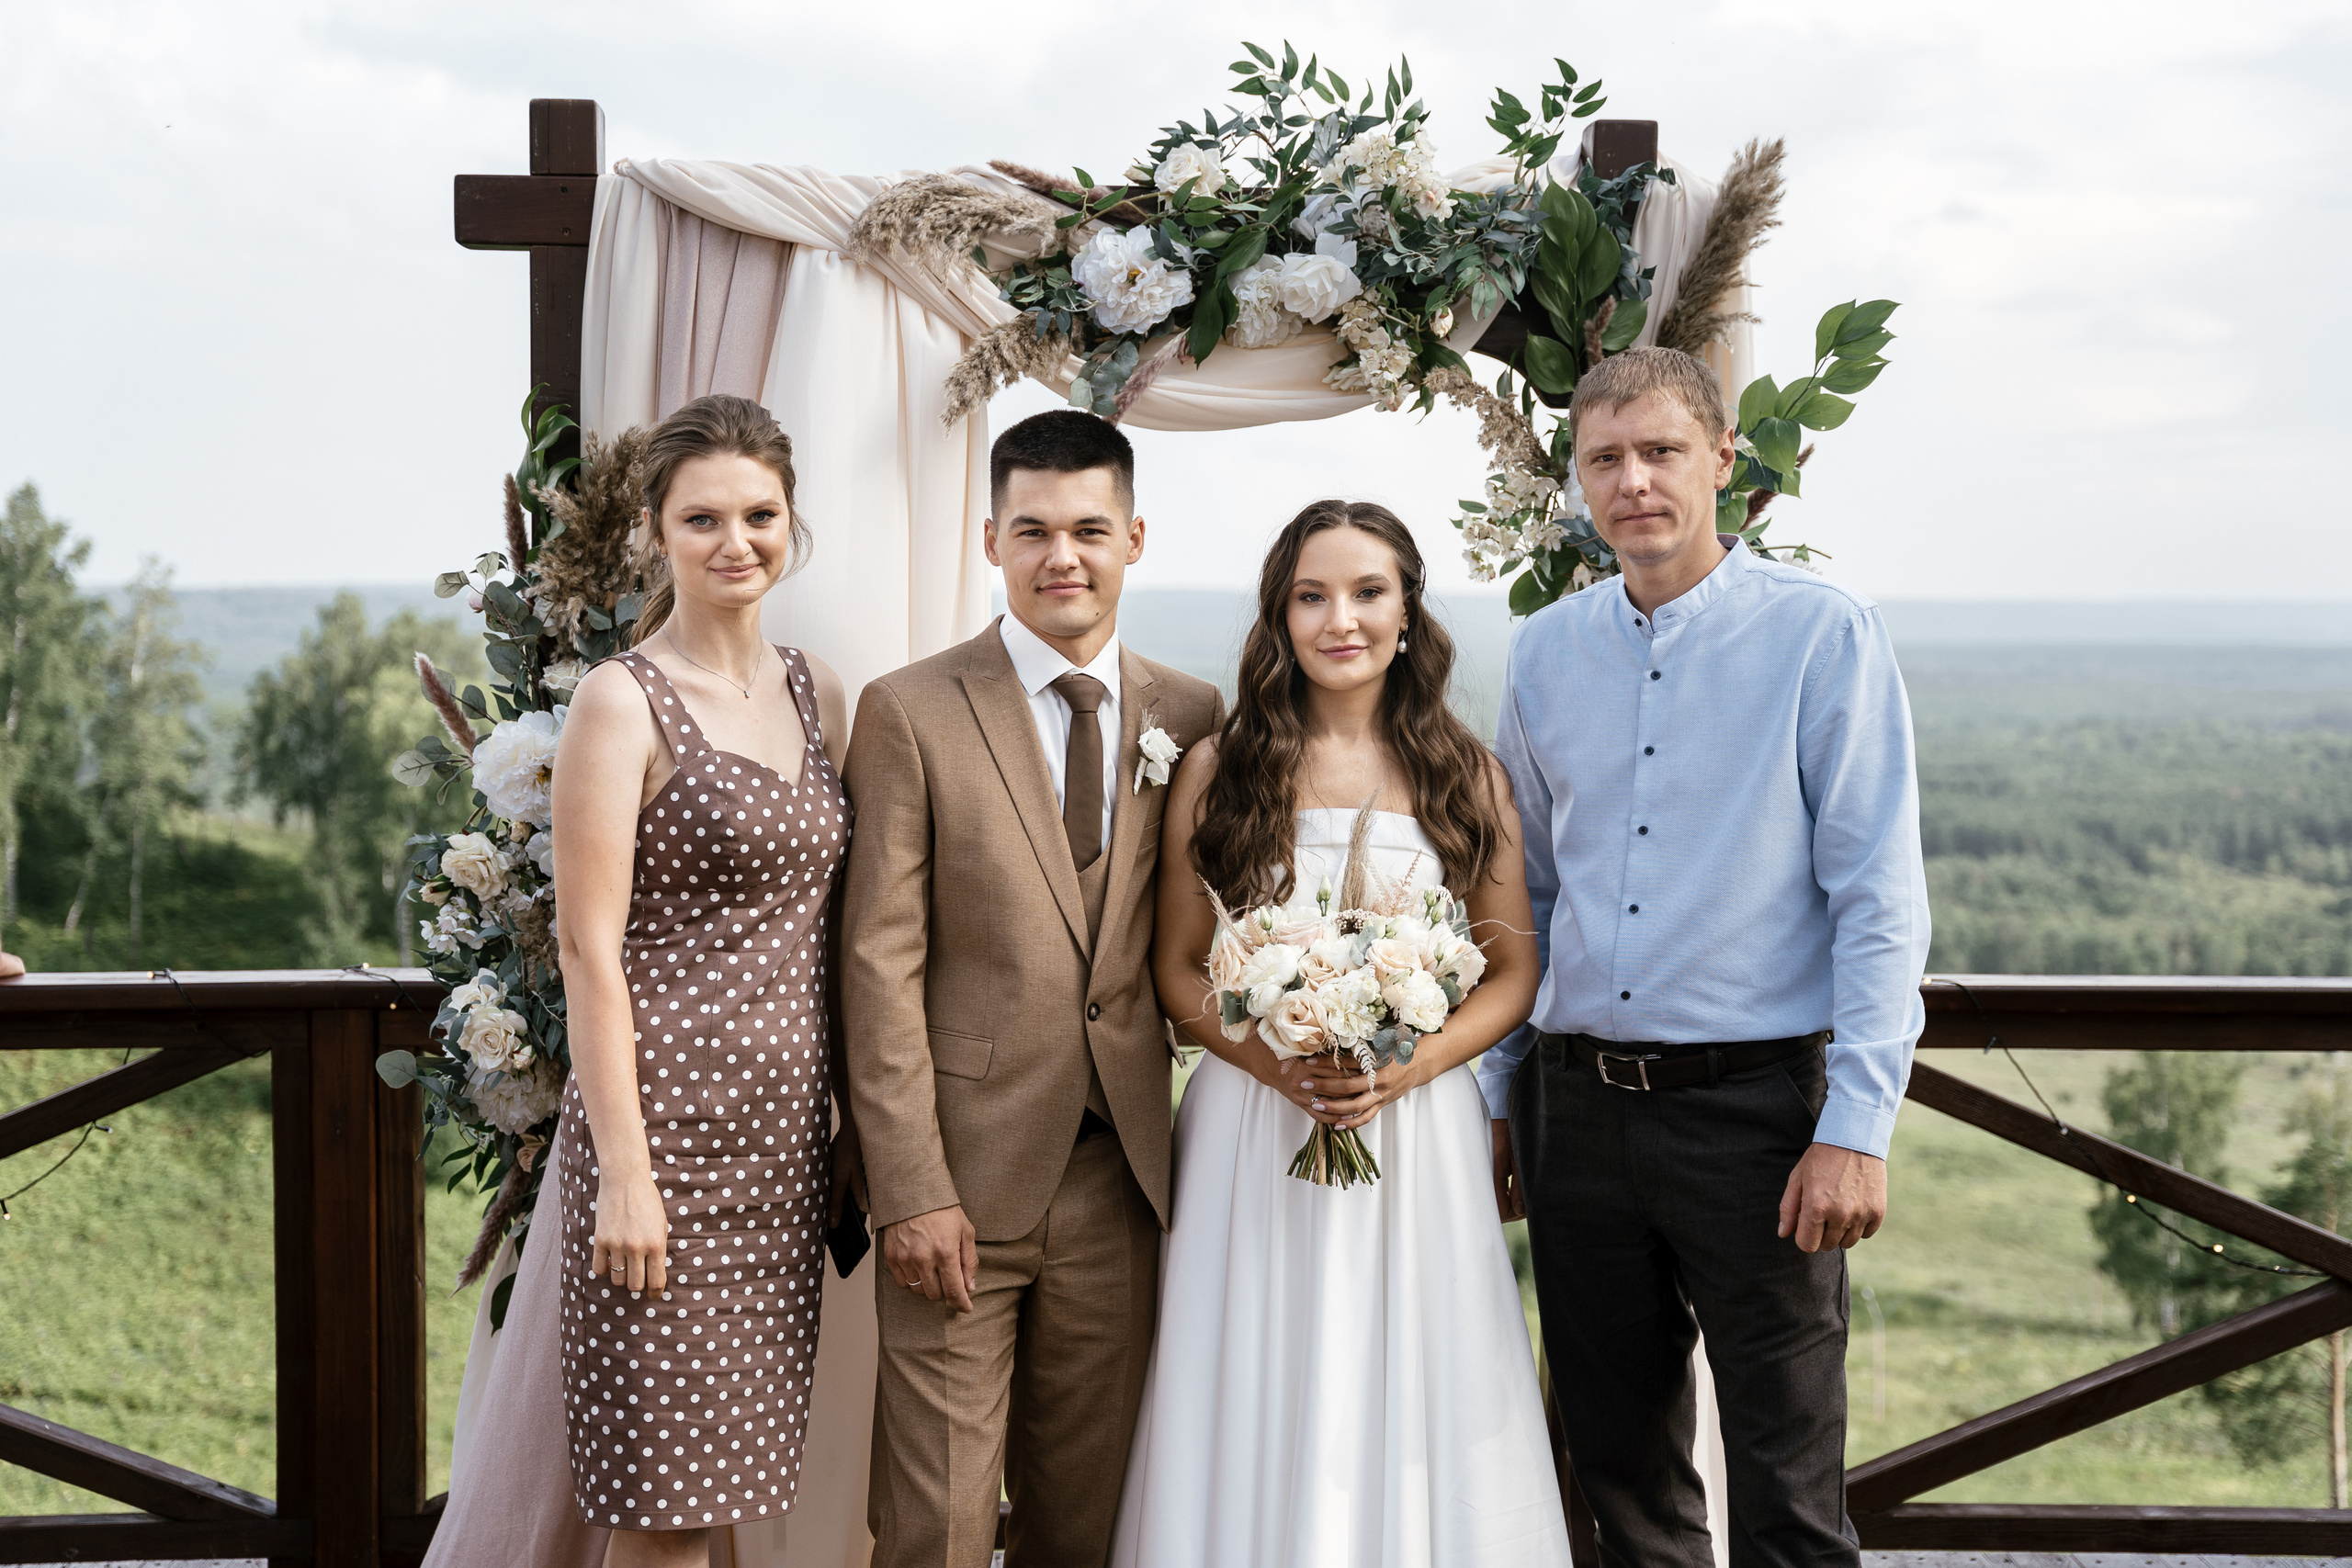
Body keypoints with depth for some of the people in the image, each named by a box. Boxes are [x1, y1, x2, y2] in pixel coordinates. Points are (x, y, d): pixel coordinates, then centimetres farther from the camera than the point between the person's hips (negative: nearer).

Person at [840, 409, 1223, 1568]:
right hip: (964, 1177, -3)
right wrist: (910, 1190, -12)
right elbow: (882, 965, -6)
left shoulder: (1191, 718, 8)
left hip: (1121, 1175, 3)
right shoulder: (910, 713, -3)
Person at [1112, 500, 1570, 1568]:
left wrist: (1406, 1068, -11)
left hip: (1416, 1130, 1)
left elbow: (1511, 975, 6)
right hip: (1253, 1129, 0)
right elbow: (1178, 970, 4)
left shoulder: (1465, 778, 5)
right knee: (1258, 1417, 3)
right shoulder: (1218, 771, 3)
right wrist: (1279, 1064, -13)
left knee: (1408, 1410, 4)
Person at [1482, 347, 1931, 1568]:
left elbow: (1881, 901, -9)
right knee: (1620, 1466, 14)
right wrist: (1499, 1096, 14)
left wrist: (1857, 1128, -15)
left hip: (1754, 1106, -4)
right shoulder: (1544, 653, 9)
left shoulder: (1824, 635, -5)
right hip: (1577, 1109, 5)